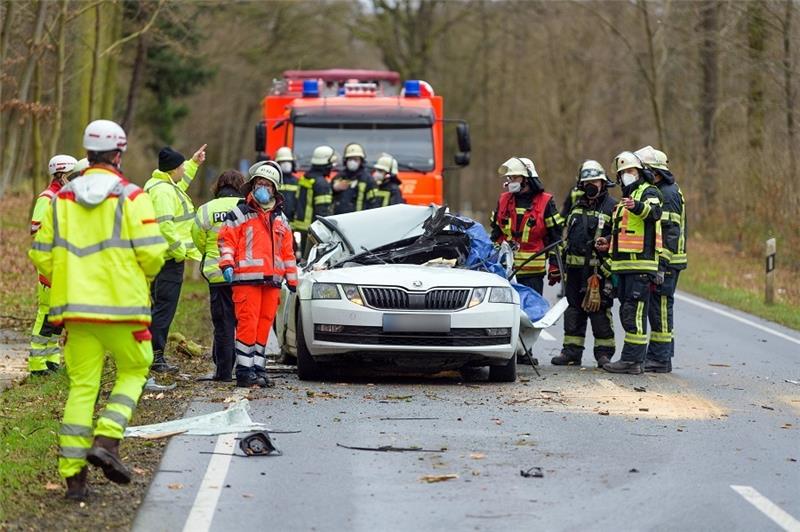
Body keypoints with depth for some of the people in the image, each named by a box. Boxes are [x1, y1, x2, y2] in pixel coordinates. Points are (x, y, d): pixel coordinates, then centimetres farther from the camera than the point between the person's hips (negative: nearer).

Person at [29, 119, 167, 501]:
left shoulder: (61, 199, 7)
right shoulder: (131, 197, -6)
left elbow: (41, 255, 7)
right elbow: (151, 253, -11)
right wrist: (143, 276, 11)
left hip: (75, 308, 4)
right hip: (122, 306, -4)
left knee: (81, 386, 6)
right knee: (132, 371, 14)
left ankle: (73, 475, 2)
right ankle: (106, 439, -7)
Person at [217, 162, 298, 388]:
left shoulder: (279, 219, 22)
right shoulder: (239, 214, 5)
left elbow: (287, 251, 25)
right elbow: (226, 240, 0)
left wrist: (292, 280, 22)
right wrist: (227, 264, -15)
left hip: (272, 280, 5)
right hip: (246, 278, -5)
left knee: (264, 325, 6)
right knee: (247, 324, -10)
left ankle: (258, 368, 12)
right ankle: (244, 371, -8)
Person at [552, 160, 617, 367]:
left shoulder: (611, 206, -3)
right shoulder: (577, 205, 18)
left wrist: (608, 242, -23)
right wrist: (563, 258, 23)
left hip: (599, 268, -7)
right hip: (575, 267, 7)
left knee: (599, 310, -7)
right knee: (574, 309, 10)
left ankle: (604, 352, 0)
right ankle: (572, 351, 16)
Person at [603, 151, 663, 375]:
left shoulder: (649, 192, -4)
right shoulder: (626, 197, 26)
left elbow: (654, 212, -28)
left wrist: (638, 206, -47)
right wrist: (609, 243, 25)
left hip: (641, 264, -10)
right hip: (624, 265, 10)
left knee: (634, 312, -13)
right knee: (627, 313, 11)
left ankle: (631, 359, -15)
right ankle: (636, 359, 15)